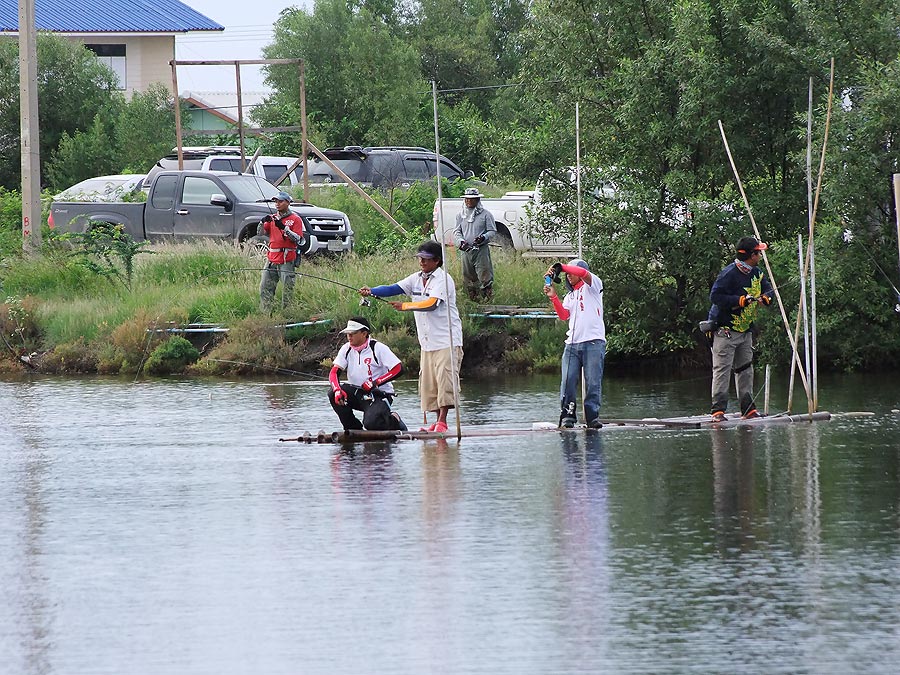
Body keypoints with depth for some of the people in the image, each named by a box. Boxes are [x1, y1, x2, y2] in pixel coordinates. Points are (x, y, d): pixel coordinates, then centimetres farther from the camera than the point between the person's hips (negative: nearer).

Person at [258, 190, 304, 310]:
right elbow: (260, 232, 9)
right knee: (265, 287, 4)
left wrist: (284, 228, -21)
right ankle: (265, 312, 8)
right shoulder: (272, 218, 16)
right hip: (272, 259, 6)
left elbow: (298, 239, -10)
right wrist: (263, 222, -11)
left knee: (287, 289, -7)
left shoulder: (295, 219, -1)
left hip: (287, 260, -6)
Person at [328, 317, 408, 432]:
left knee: (371, 424, -30)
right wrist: (337, 390, -28)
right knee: (333, 394, -20)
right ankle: (353, 427, -6)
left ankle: (393, 421, 6)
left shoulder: (378, 348, -12)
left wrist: (376, 382, -26)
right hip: (357, 393, 5)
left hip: (380, 395, -5)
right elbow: (334, 372, -6)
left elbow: (399, 369, -17)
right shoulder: (346, 349, 3)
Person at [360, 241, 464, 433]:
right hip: (427, 341, 7)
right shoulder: (417, 278, 11)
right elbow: (394, 289, 0)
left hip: (446, 340, -7)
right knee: (428, 381, 4)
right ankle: (437, 422, 6)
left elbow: (431, 304, -24)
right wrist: (371, 291, -15)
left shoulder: (443, 279, -10)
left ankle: (442, 421, -13)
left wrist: (405, 306, -24)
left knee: (445, 377, -13)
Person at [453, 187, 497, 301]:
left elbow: (493, 231, 2)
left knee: (484, 277, -11)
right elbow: (456, 231, 12)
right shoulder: (461, 215, 12)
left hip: (481, 250, -4)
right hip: (466, 251, 4)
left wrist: (483, 238, -19)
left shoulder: (485, 214, 1)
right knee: (468, 278, 7)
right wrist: (461, 241, -10)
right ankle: (473, 299, 18)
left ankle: (488, 299, -6)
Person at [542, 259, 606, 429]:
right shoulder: (569, 296, 25)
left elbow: (584, 273, -14)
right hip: (573, 343, 5)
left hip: (594, 341, -5)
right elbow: (564, 316, 9)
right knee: (568, 381, -5)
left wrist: (560, 267, -10)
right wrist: (554, 297, -3)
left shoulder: (592, 286, 7)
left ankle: (593, 416, -5)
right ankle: (567, 415, -5)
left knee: (593, 382, -6)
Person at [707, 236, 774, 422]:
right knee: (722, 370, -9)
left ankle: (748, 408, 15)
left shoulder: (757, 273, 8)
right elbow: (715, 296, -23)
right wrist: (740, 300, -26)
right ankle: (718, 410, -11)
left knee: (745, 369, 10)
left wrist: (765, 297, -6)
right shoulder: (729, 273, -17)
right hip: (725, 330, -8)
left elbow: (768, 290, 18)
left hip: (745, 330, 8)